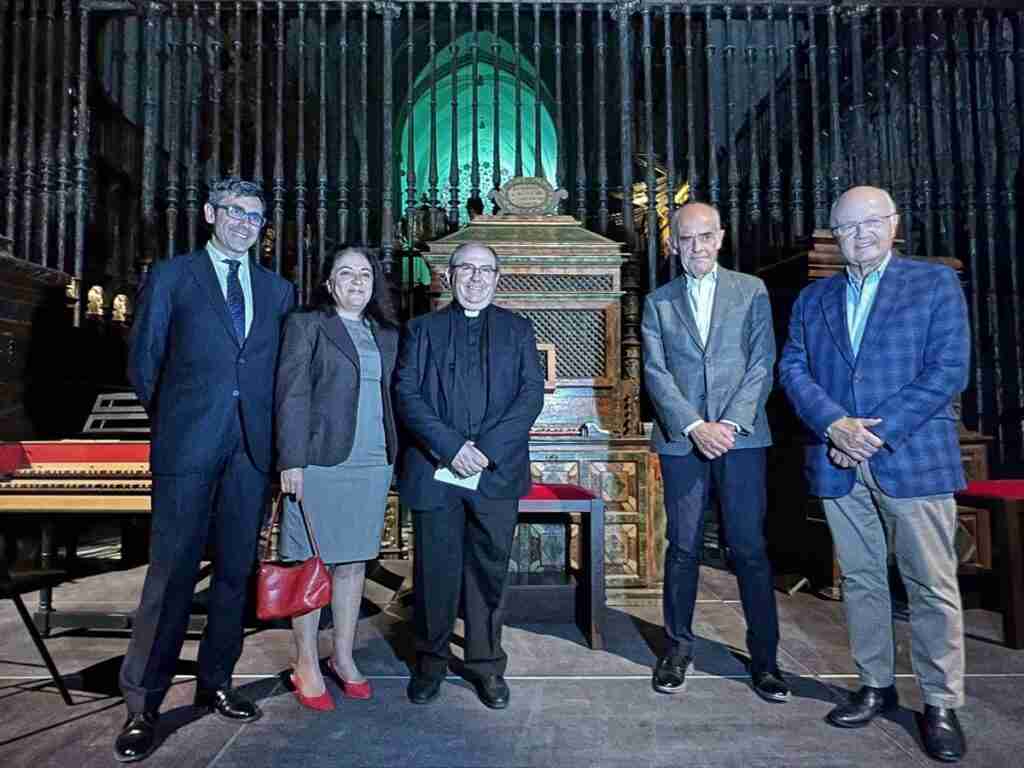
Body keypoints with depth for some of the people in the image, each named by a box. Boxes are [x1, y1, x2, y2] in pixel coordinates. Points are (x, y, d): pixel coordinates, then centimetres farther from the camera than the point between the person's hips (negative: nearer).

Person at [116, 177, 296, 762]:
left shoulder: (278, 290, 14)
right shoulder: (172, 276, 6)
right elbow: (143, 362, 7)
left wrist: (270, 429, 7)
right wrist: (175, 421, 9)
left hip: (253, 448, 3)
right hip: (189, 446, -3)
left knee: (235, 570, 9)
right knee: (173, 571, -2)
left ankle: (216, 683, 24)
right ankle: (143, 705, 11)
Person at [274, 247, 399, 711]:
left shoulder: (387, 336, 15)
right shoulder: (306, 326, 0)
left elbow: (392, 398, 15)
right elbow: (292, 395, -6)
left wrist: (393, 457, 8)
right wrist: (291, 461, -13)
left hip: (373, 464, 5)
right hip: (320, 463, -4)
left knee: (353, 562, 12)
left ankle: (343, 658, 26)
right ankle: (307, 666, 18)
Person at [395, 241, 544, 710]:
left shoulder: (517, 328, 12)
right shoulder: (423, 328, 10)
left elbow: (532, 392, 1)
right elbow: (406, 394, 0)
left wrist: (486, 448, -12)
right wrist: (450, 445, -14)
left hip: (497, 471, 1)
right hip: (434, 470, 0)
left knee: (489, 570, 7)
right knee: (435, 570, 7)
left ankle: (486, 663, 23)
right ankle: (431, 660, 25)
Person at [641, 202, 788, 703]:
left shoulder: (751, 291, 8)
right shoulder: (657, 302, 9)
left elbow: (762, 364, 0)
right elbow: (656, 373, 1)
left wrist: (731, 423, -11)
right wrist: (695, 427, -12)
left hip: (741, 436, 0)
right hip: (681, 440, 1)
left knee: (749, 547, 2)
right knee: (683, 548, 7)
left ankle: (764, 657, 16)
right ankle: (678, 647, 21)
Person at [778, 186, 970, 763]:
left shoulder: (935, 283, 3)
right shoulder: (813, 298, 13)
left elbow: (948, 369, -6)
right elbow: (793, 369, 5)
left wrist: (878, 430, -14)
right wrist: (835, 423, -12)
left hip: (914, 457, -3)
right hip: (838, 462, 4)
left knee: (932, 586, 2)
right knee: (860, 579, 12)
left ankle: (942, 705, 16)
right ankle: (876, 686, 26)